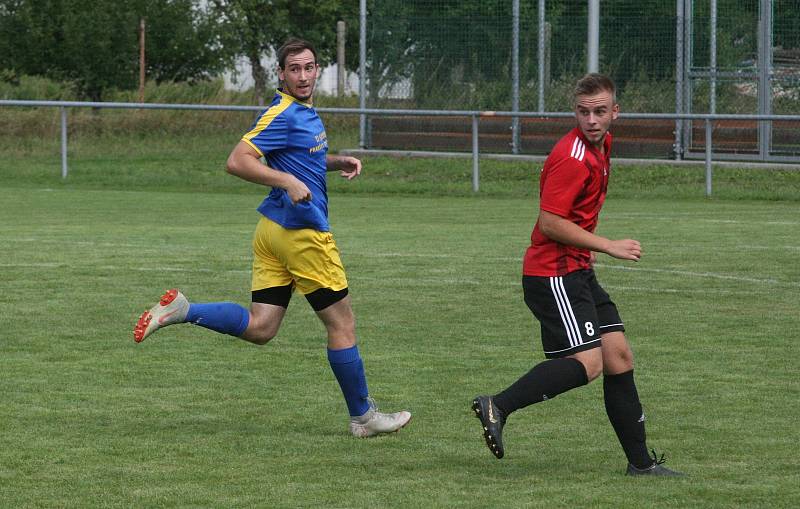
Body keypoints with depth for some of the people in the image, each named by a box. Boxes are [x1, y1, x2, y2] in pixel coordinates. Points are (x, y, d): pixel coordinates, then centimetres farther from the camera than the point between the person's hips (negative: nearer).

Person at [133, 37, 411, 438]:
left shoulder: (305, 112, 14)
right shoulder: (283, 114, -15)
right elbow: (237, 161, -21)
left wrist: (338, 162, 15)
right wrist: (289, 182, -30)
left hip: (274, 230, 9)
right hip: (301, 233, -9)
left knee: (259, 328, 6)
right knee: (342, 324, 3)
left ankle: (182, 311, -2)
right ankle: (362, 416, 12)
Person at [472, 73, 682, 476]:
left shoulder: (601, 145, 11)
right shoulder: (572, 158, -19)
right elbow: (550, 223, -22)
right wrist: (608, 246, -18)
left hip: (578, 272, 9)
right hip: (552, 273, -9)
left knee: (618, 356, 7)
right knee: (588, 362, -20)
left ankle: (640, 461, 11)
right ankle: (498, 407, -18)